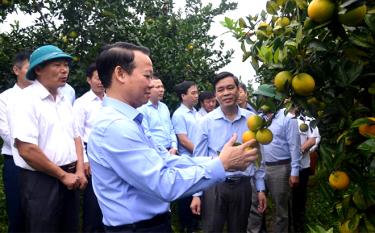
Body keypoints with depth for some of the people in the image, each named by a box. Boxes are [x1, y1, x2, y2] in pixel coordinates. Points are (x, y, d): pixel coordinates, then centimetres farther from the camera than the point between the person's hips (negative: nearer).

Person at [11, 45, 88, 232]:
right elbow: (27, 150, -21)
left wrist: (79, 170, 0)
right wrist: (63, 175, -13)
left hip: (69, 179, 7)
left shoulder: (63, 100, 10)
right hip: (41, 181, -7)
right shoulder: (27, 100, -14)